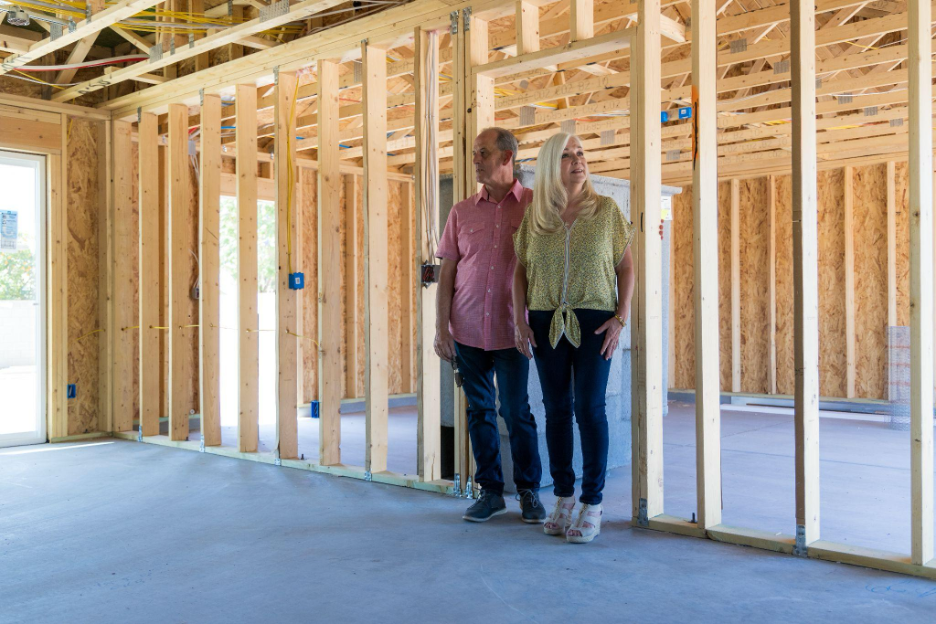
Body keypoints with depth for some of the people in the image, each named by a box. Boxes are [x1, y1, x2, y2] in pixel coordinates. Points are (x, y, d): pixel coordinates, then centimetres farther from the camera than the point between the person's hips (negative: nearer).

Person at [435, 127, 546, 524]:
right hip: (467, 330, 3)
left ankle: (529, 491, 18)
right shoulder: (462, 212, 7)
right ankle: (490, 491, 21)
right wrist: (441, 328, 2)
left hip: (511, 330, -3)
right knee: (480, 410, 9)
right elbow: (447, 272, 8)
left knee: (516, 412, 1)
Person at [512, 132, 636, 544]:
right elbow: (521, 271, 11)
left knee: (590, 408, -4)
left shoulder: (606, 210, 2)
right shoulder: (533, 216, 6)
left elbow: (626, 267, 2)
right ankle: (563, 498, 19)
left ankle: (592, 505, 6)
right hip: (546, 322, 2)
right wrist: (519, 320, 2)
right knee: (556, 409, 7)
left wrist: (620, 318, -7)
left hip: (594, 321, -2)